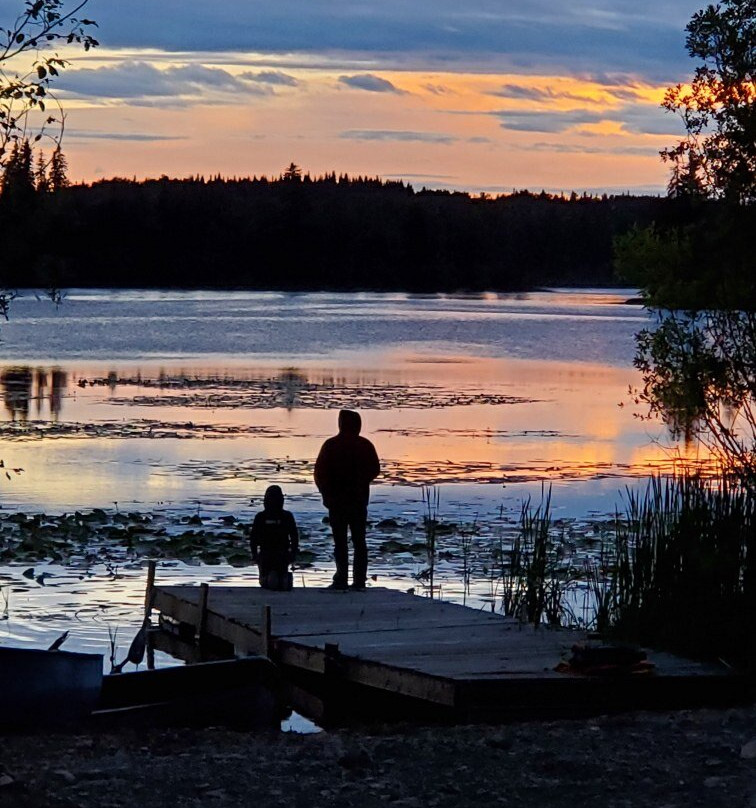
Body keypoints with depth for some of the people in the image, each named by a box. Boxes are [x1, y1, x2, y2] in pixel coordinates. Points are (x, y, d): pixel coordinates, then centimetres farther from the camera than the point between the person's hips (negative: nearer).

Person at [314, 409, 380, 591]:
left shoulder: (331, 445, -5)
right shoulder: (365, 445, -1)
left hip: (336, 501, -2)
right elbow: (375, 470, 7)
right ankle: (359, 580, 2)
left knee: (340, 541, 1)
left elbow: (319, 473, -5)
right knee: (359, 541, 7)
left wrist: (326, 494, 6)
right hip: (359, 501, 2)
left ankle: (341, 580, -5)